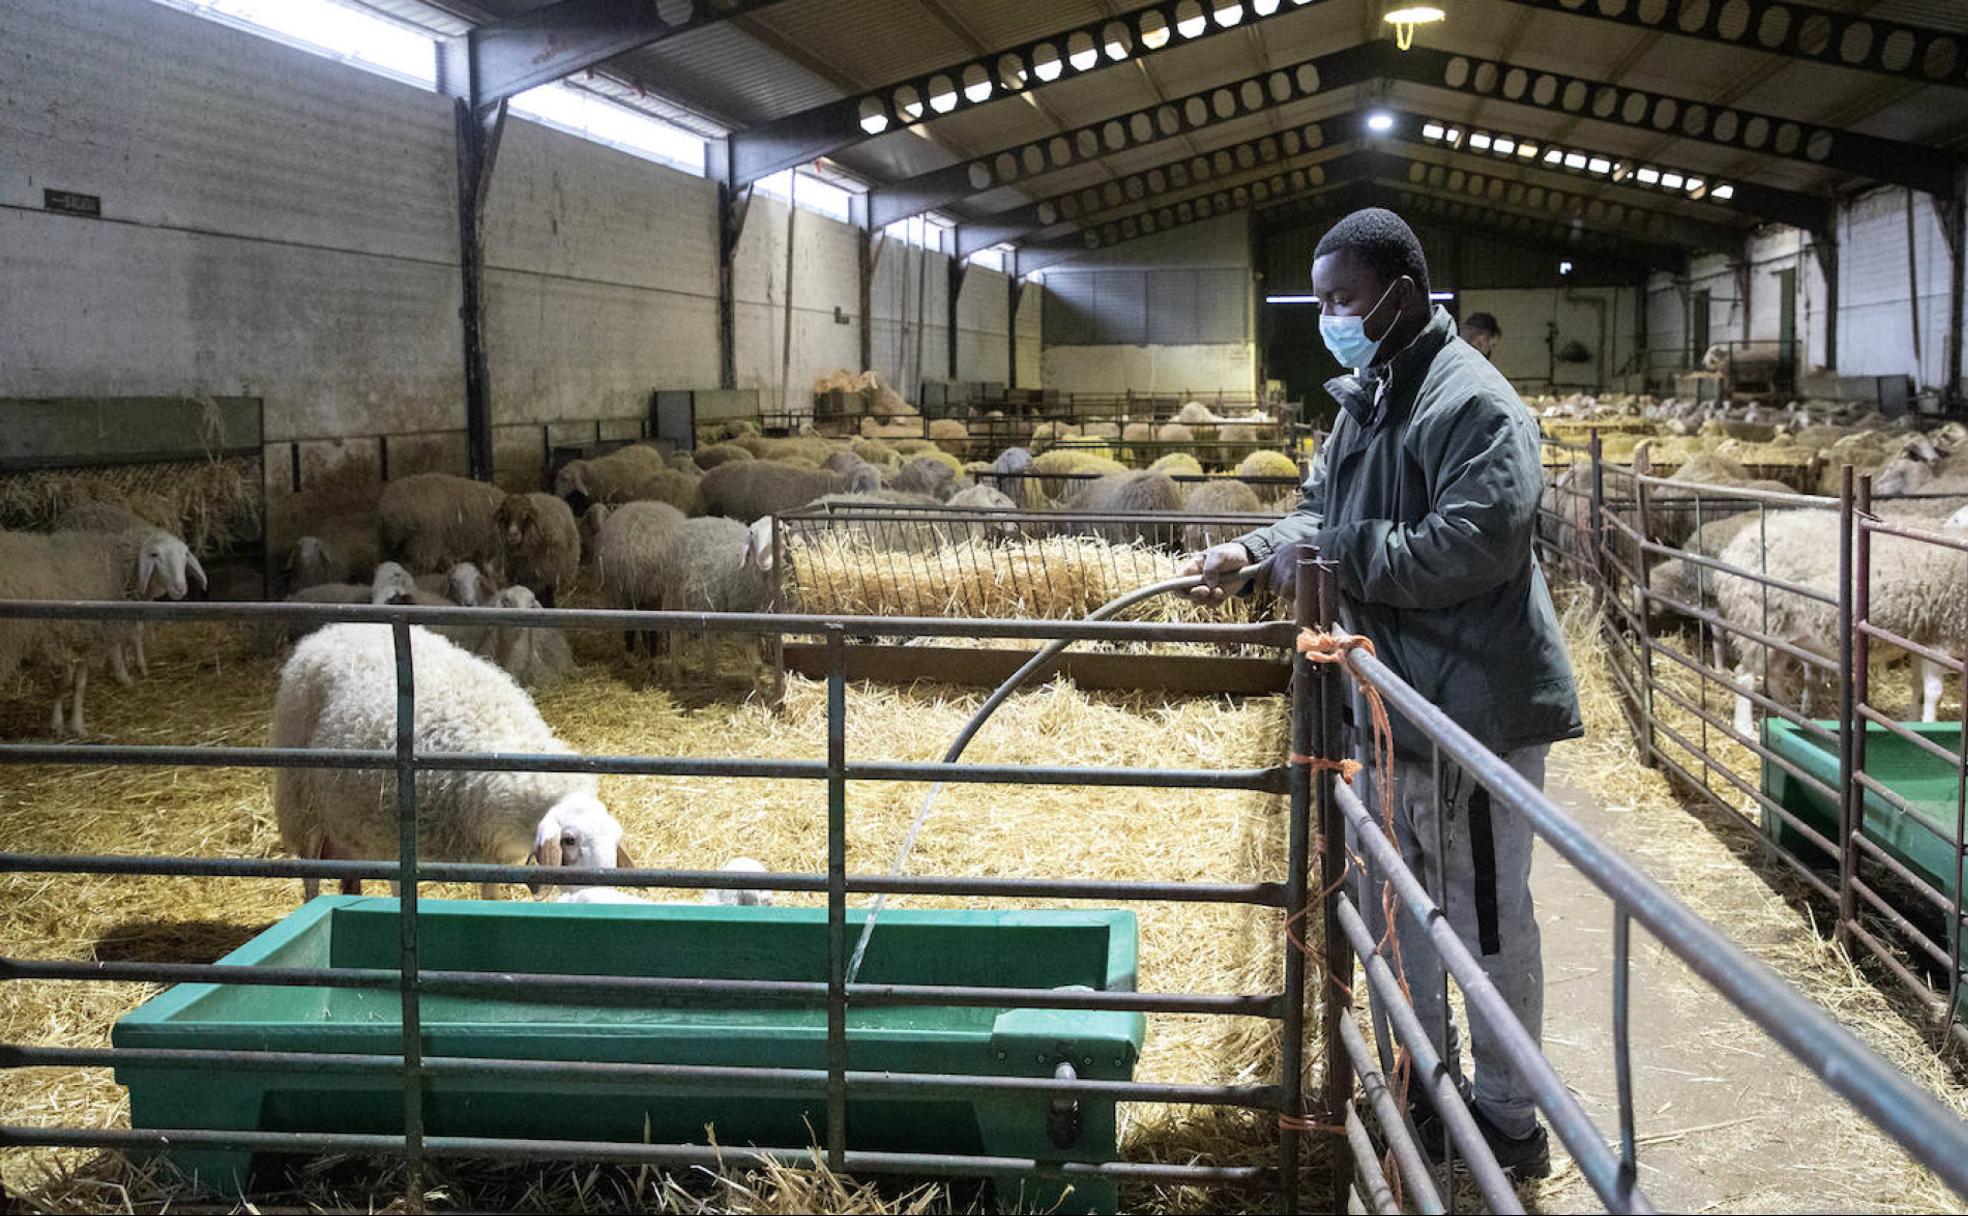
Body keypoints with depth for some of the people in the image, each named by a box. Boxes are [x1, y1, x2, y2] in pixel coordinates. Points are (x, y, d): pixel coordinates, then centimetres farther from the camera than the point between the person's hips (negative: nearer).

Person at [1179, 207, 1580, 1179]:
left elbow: (1470, 548, -28)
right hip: (1391, 700, 10)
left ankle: (1508, 1119, 20)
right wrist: (1254, 552, -2)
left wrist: (1329, 553, -24)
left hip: (1476, 707, -10)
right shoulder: (1367, 395, 11)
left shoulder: (1470, 403, -18)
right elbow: (1324, 515, 17)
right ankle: (1420, 1094, 35)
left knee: (1487, 916, 4)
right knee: (1392, 907, 19)